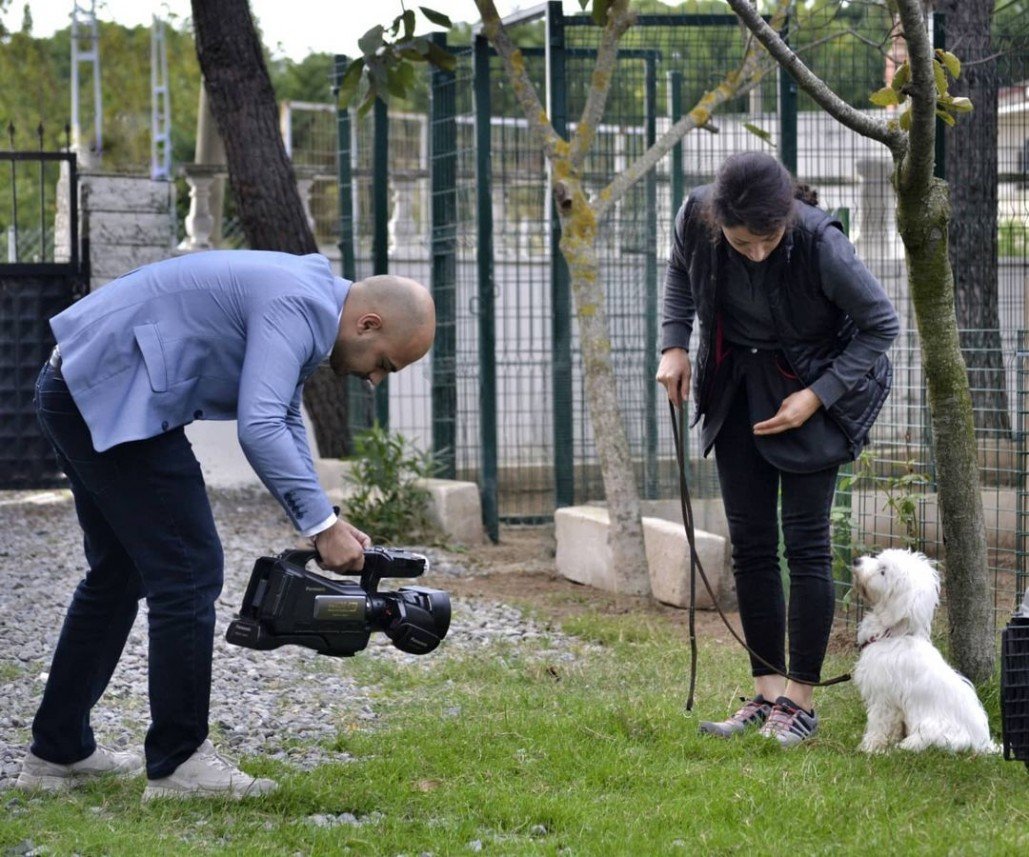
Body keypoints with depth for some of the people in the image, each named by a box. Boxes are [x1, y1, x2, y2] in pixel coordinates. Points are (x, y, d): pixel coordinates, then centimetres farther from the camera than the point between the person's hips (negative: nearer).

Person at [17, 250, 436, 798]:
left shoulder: (305, 299, 14)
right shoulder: (295, 307, -18)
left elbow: (284, 423, 20)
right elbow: (259, 429, -29)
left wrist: (323, 524, 10)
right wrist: (322, 525, -22)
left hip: (77, 393, 11)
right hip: (113, 399, -11)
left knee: (119, 573, 19)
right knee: (188, 573, -6)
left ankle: (59, 752, 26)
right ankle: (178, 763, 2)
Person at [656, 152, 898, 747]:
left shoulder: (820, 244, -31)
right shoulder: (696, 220, -19)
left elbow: (882, 324, -17)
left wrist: (817, 396, -20)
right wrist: (675, 345, -5)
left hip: (813, 391, -4)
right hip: (735, 385, 4)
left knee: (805, 542, -6)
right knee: (750, 543, 4)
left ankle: (800, 701, 1)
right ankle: (767, 693, 11)